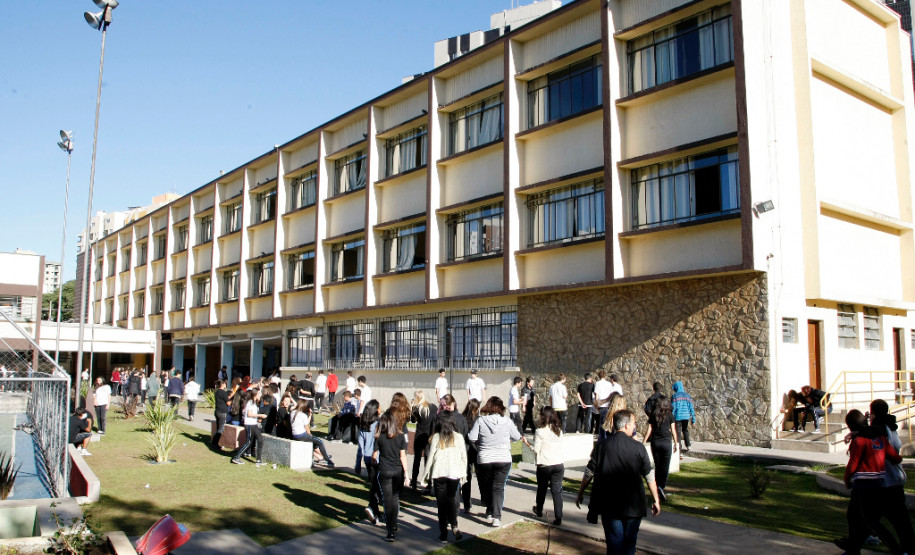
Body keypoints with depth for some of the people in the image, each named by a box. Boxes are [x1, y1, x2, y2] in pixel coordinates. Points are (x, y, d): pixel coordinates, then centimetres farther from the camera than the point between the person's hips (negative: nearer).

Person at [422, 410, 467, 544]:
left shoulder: (436, 438, -5)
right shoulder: (459, 437, -2)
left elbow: (431, 457, -2)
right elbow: (464, 457, 4)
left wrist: (426, 475, 8)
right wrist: (463, 473, 17)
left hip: (439, 474, -1)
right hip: (454, 473, 1)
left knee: (441, 503, 7)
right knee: (452, 500, 12)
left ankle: (443, 534, 9)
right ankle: (454, 526, -9)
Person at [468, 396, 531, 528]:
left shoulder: (480, 420, -6)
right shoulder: (506, 421, -3)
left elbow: (471, 437, -8)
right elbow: (516, 437, 6)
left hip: (484, 460, 0)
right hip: (504, 459, 0)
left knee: (486, 487, 18)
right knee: (498, 488, 3)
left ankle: (490, 513, 27)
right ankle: (496, 517, -6)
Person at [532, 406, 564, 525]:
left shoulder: (540, 431, -13)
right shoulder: (559, 431, 3)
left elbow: (536, 449, -12)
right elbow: (560, 447, 8)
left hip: (544, 465, -3)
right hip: (558, 464, 3)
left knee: (542, 489, 17)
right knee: (557, 491, 4)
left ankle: (539, 511, 38)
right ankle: (558, 517, -2)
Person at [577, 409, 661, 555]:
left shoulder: (601, 445, -5)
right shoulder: (638, 447, -8)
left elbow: (589, 473, 0)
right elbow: (649, 476, -3)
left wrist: (580, 493, 13)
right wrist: (656, 500, 9)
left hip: (609, 505, 1)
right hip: (633, 505, 0)